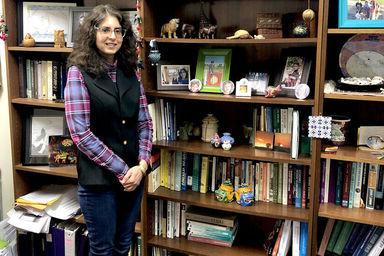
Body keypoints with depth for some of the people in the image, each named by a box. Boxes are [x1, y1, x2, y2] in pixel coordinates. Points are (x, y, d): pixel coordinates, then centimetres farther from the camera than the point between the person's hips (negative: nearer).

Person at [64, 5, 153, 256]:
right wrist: (121, 170, -15)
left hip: (134, 176, 5)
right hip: (99, 178, -4)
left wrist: (141, 165, -8)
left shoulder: (130, 73, 6)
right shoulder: (79, 72, -8)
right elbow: (80, 132, -15)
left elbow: (145, 123, 7)